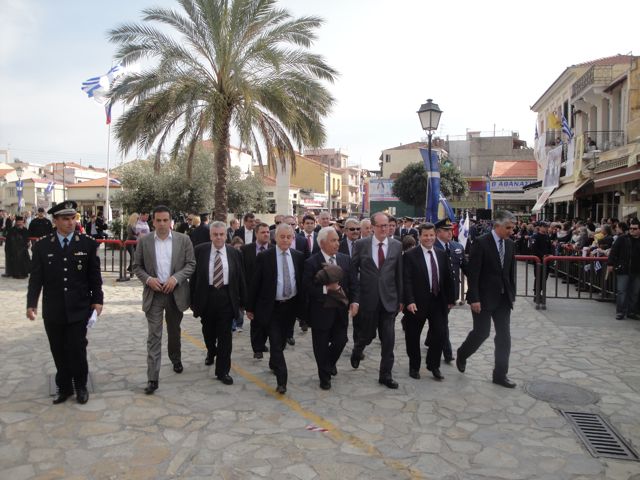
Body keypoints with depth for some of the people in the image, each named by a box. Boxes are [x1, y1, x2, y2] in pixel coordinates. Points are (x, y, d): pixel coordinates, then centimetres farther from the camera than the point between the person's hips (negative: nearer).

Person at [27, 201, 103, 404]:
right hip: (53, 311, 2)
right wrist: (31, 303, -7)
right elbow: (36, 278, 1)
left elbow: (95, 276, 1)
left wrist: (97, 300, -3)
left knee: (77, 349, 1)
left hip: (79, 309, -1)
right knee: (59, 352, 10)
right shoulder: (42, 246, 1)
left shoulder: (88, 244, -2)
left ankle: (81, 386, 22)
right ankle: (64, 387, 27)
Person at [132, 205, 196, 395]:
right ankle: (152, 378, 0)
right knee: (154, 336, -3)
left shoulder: (183, 239, -2)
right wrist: (148, 279, -14)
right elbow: (137, 266, 4)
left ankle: (176, 359, 45)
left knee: (174, 331, 19)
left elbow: (191, 264, -2)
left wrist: (176, 278, -16)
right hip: (153, 293, -1)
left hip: (176, 293, 1)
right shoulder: (144, 241, 0)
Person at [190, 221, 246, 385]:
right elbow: (194, 276, -1)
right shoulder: (200, 250, -3)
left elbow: (240, 278, 4)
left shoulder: (234, 253, 0)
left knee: (225, 335, 1)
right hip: (206, 296, 1)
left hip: (227, 298, -1)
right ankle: (211, 352, 51)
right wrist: (193, 300, -4)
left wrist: (242, 300, 2)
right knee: (208, 331, 19)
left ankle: (223, 371, 12)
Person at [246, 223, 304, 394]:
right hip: (272, 307, -3)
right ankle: (281, 380, -4)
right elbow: (255, 283, -4)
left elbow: (302, 282, 7)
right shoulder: (264, 257, -7)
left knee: (281, 341, 18)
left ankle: (273, 364, 42)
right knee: (276, 342, -7)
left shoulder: (299, 257, 2)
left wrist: (302, 304, 7)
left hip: (291, 305, 4)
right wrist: (250, 307, -3)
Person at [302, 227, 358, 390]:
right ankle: (325, 376, 28)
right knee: (321, 346, 9)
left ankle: (330, 362, 42)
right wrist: (326, 289, -22)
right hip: (321, 311, -4)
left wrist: (353, 301, -8)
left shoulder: (345, 259, 2)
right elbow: (306, 287, -16)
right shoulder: (311, 263, -12)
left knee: (340, 341, 11)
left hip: (341, 310, 4)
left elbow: (353, 283, 4)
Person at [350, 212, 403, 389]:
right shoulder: (361, 244, -4)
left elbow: (399, 274, 5)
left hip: (388, 299, 1)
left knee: (389, 339, 3)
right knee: (366, 334, 12)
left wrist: (401, 299, 6)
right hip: (367, 299, -1)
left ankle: (386, 375, 17)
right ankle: (357, 350, 46)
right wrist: (354, 299, -10)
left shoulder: (397, 245, 1)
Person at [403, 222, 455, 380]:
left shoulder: (442, 254, 8)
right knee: (413, 336, 8)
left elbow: (448, 278, 11)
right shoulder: (410, 256, -8)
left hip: (438, 302, 4)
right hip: (417, 303, -4)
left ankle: (433, 365, 24)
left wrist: (450, 299, 10)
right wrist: (409, 301, -21)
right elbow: (406, 280, -13)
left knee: (440, 334, 2)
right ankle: (414, 367, 28)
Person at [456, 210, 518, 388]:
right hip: (484, 297, -6)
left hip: (503, 298, 6)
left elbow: (511, 272, 12)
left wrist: (512, 295, 9)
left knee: (504, 336, 5)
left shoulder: (510, 244, 6)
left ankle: (500, 374, 14)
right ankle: (462, 354, 29)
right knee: (482, 333, 1)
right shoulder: (481, 242, -13)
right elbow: (473, 273, -15)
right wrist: (474, 299, -17)